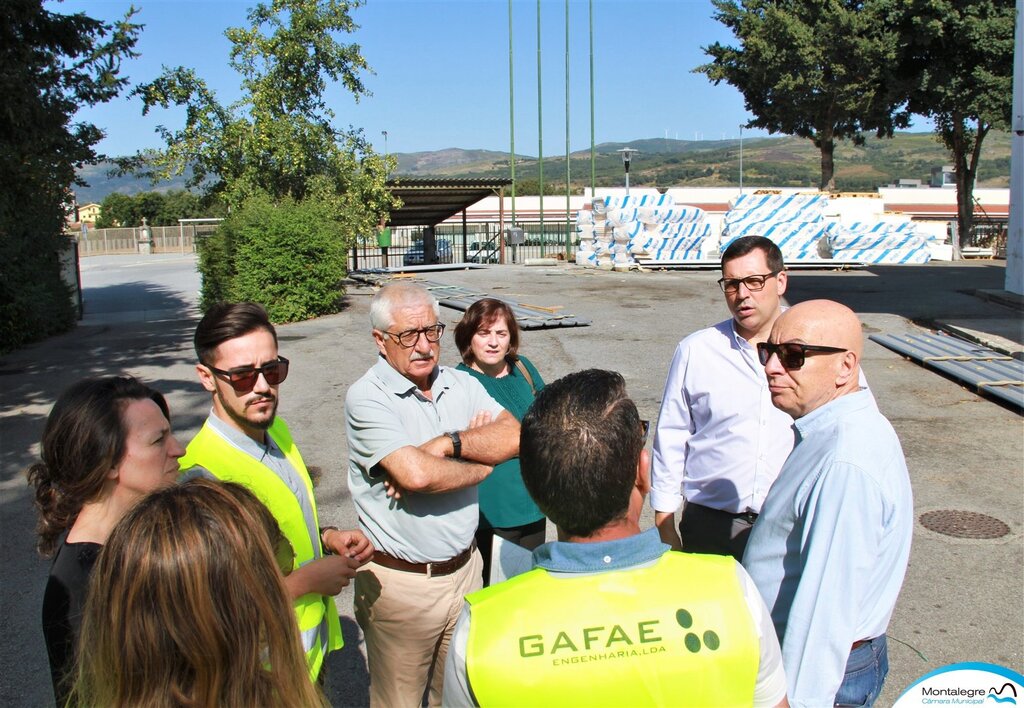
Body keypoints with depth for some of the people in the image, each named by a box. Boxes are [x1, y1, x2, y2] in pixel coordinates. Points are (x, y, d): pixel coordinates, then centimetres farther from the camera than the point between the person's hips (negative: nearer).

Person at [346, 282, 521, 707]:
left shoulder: (462, 385, 4)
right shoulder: (367, 397, -15)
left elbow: (514, 437, -9)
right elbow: (416, 475, -27)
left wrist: (448, 443, -22)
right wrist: (481, 464, -10)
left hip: (464, 570, 5)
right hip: (399, 583, -5)